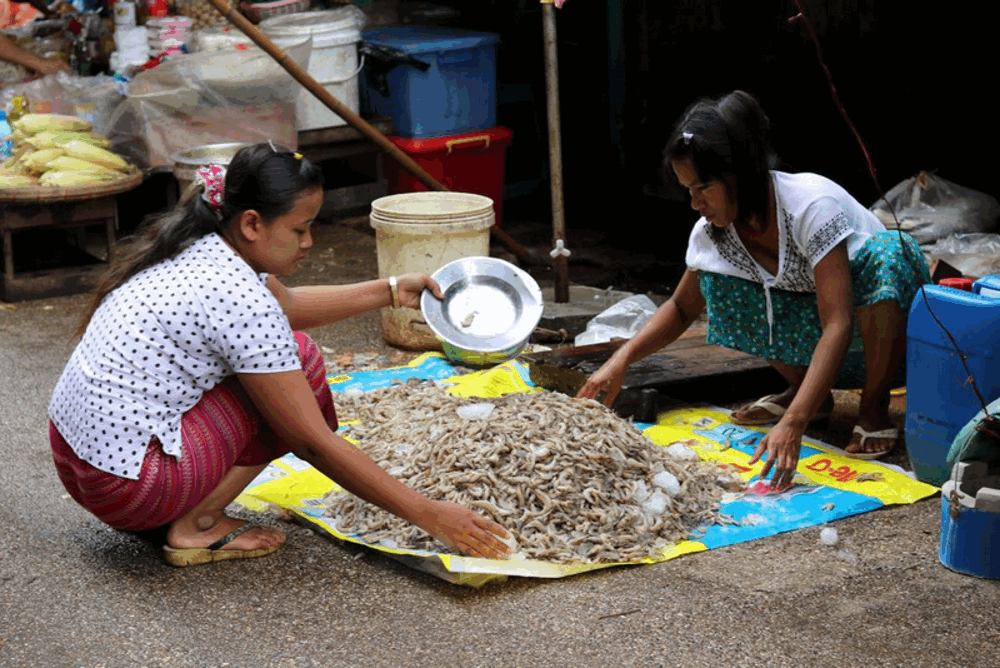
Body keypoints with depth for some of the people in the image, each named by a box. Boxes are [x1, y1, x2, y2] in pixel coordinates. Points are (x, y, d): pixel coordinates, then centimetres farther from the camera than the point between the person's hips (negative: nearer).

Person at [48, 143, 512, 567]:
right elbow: (315, 444, -16)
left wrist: (391, 291, 26)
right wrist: (428, 516, -11)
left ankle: (175, 512, 12)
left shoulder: (203, 248, 6)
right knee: (299, 360, -5)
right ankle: (196, 527, -2)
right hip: (125, 487, -9)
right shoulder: (243, 303, -21)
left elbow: (284, 306, 28)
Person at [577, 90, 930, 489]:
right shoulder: (711, 232, -13)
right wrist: (622, 359, -13)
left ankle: (874, 409, -17)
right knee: (718, 279, -15)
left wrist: (792, 424, -49)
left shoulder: (812, 205, -33)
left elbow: (838, 325, -39)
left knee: (886, 252, -37)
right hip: (812, 326, 5)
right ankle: (806, 390, 3)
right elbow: (681, 308, 5)